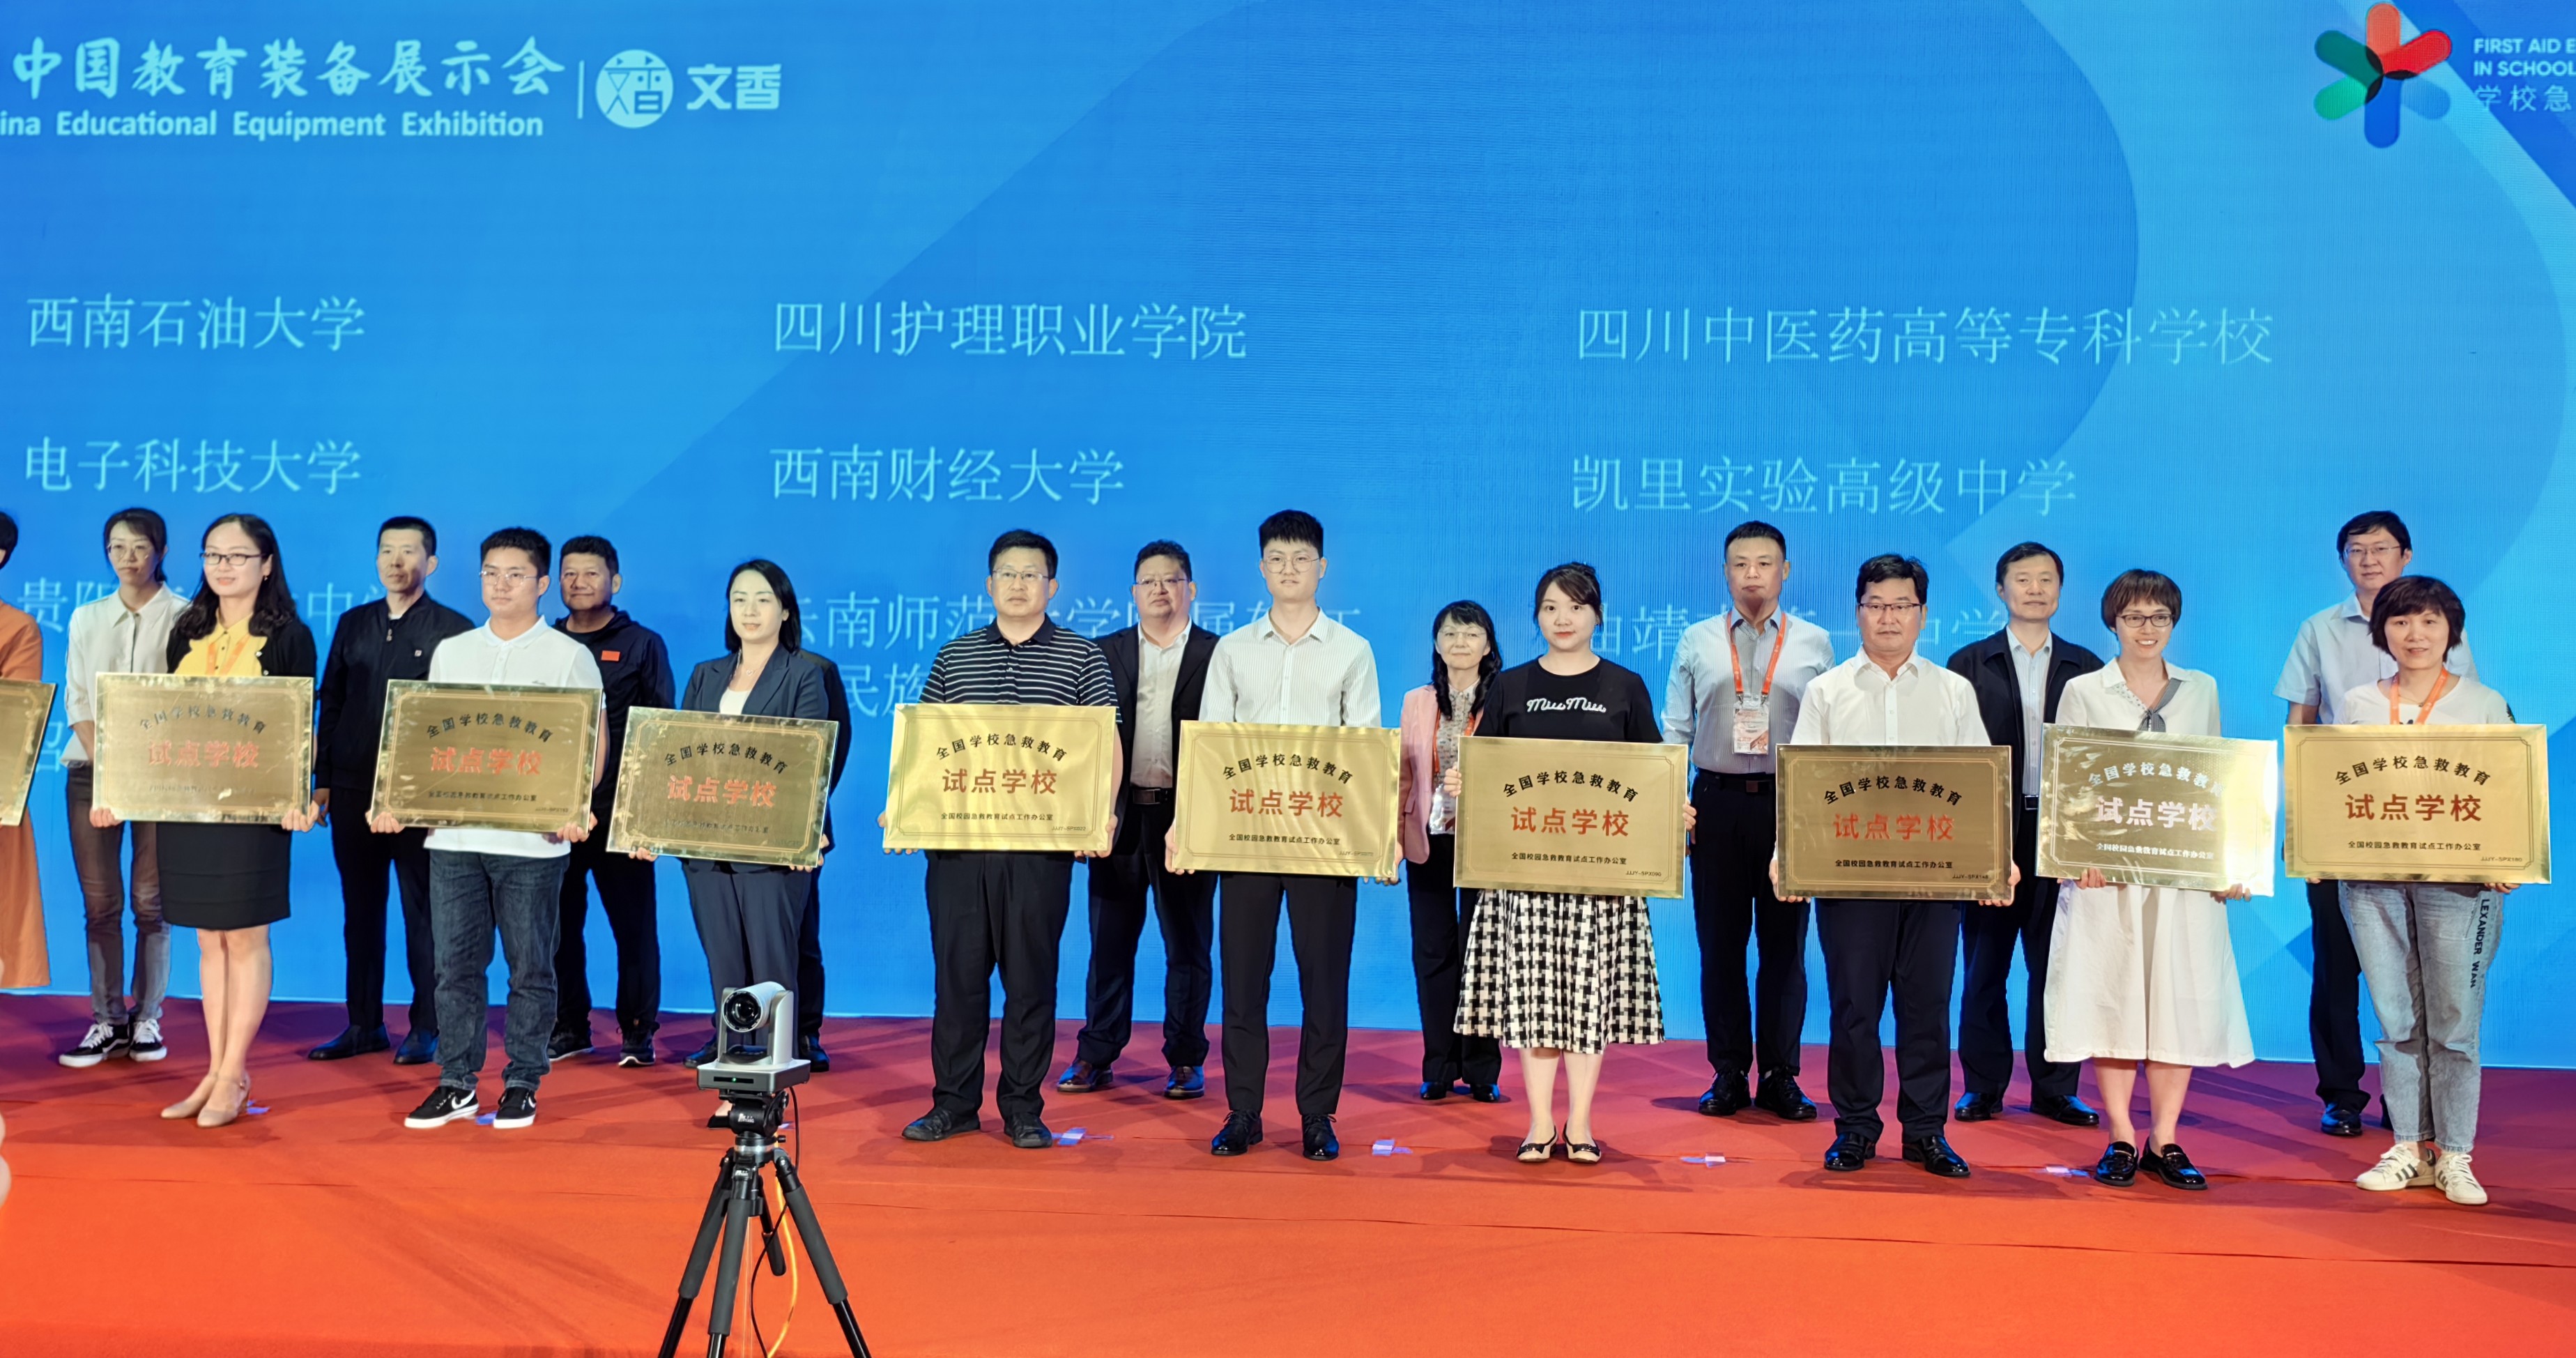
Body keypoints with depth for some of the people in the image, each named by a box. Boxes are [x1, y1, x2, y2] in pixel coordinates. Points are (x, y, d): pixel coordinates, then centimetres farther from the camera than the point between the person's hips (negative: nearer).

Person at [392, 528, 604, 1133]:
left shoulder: (570, 656, 2)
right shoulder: (450, 652, 14)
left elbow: (593, 743, -2)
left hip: (532, 839, -3)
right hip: (453, 834, 4)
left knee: (529, 965, 2)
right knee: (455, 962, 5)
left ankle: (522, 1084, 12)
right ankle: (457, 1083, 15)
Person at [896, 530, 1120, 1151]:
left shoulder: (1082, 657, 6)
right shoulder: (954, 657, 13)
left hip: (1041, 843, -2)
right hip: (957, 838, 2)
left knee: (1031, 976, 3)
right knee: (958, 971, 6)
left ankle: (1023, 1108, 11)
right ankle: (953, 1102, 15)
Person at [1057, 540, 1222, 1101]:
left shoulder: (1219, 655, 2)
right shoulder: (1106, 652, 10)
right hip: (1122, 816, 2)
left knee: (1188, 946, 5)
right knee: (1109, 944, 6)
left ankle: (1185, 1060, 14)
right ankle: (1095, 1058, 14)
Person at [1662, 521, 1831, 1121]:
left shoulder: (1814, 644, 7)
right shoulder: (1697, 642, 8)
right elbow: (1675, 731, 8)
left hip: (1790, 804, 0)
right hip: (1717, 803, 1)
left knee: (1784, 942, 3)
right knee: (1720, 942, 4)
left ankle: (1779, 1076, 11)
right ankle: (1729, 1073, 13)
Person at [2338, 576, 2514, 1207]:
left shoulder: (2485, 704, 6)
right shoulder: (2356, 704, 11)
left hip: (2458, 878, -2)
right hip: (2372, 876, 2)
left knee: (2453, 1022, -1)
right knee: (2396, 1020, 6)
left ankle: (2454, 1156, 8)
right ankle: (2406, 1148, 14)